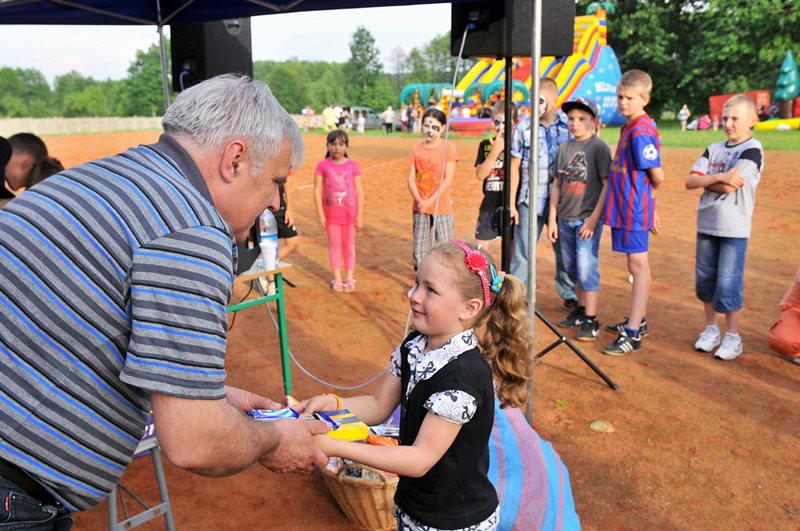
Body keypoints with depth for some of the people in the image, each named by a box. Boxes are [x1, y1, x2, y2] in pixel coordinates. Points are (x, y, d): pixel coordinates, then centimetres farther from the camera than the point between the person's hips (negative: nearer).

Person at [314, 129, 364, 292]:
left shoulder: (353, 166, -3)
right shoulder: (323, 165, -3)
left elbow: (359, 191, -1)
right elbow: (317, 190, -3)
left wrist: (360, 214, -4)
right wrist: (320, 214, -8)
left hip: (349, 213, 0)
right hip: (331, 213, 0)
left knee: (349, 245, 9)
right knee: (334, 245, 9)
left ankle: (349, 278, 21)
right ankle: (337, 278, 21)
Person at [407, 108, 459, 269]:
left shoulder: (448, 147, -5)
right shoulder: (416, 149, 6)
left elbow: (448, 179, -11)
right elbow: (411, 178, 2)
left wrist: (430, 201, -17)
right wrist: (418, 200, -14)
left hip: (441, 207, -3)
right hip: (420, 207, 3)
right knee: (419, 248, 10)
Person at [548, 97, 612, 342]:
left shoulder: (599, 147, -6)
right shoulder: (564, 148, 11)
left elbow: (607, 184, -10)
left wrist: (594, 219, -16)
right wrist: (552, 219, 9)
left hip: (587, 218, -6)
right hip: (565, 219, 6)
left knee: (586, 269, -7)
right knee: (571, 268, 15)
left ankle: (591, 321, 1)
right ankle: (581, 309, 31)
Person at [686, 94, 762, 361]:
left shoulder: (753, 149, -7)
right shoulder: (714, 149, 10)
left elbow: (730, 187, -18)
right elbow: (690, 181, -1)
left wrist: (706, 180, -3)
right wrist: (719, 177, -14)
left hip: (734, 229, -6)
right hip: (706, 225, 6)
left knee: (728, 283, -4)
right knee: (704, 279, 11)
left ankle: (733, 338, 11)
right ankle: (711, 329, 26)